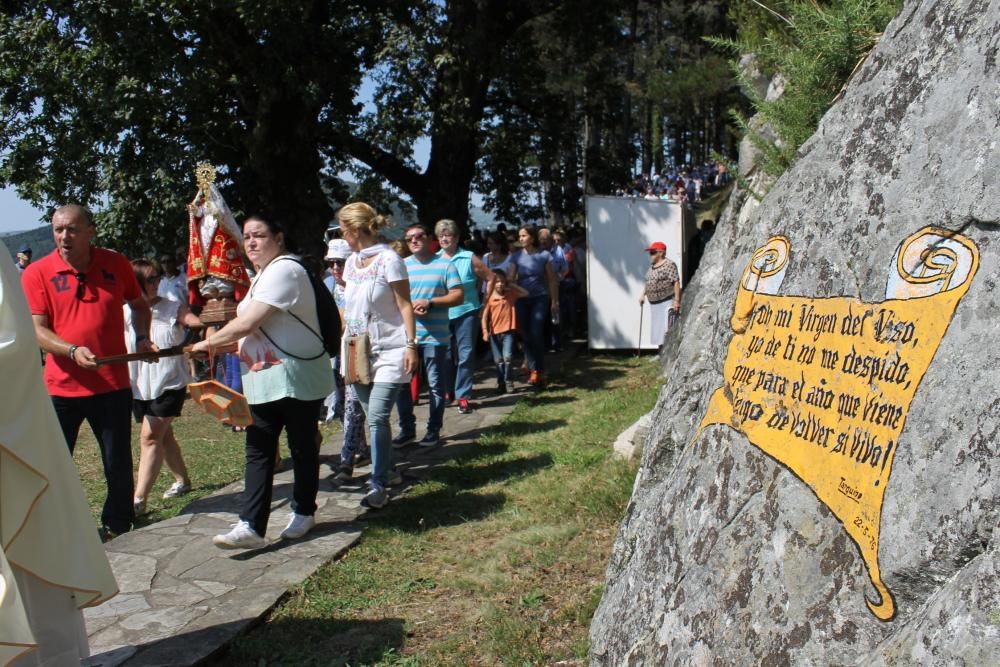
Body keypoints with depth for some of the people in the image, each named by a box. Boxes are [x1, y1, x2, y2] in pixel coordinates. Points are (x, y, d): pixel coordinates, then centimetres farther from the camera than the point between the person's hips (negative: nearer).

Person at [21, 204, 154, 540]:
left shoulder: (117, 264, 1)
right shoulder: (37, 272, -4)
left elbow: (139, 304, 18)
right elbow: (36, 329, -9)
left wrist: (142, 338, 2)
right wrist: (73, 351, -25)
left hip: (112, 385, 1)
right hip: (61, 387, -1)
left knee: (119, 467, 9)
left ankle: (116, 528, 28)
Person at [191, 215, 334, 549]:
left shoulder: (285, 270, -16)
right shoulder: (262, 275, 17)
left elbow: (246, 324, -21)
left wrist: (208, 343, -7)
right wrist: (222, 344, 9)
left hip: (297, 378, -9)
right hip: (263, 381, 9)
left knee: (302, 448, 6)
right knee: (258, 452, 3)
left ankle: (303, 512, 23)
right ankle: (251, 525, 2)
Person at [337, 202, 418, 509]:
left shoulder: (389, 259, -10)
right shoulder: (352, 262, 11)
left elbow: (405, 306, -10)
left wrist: (411, 346, -16)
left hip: (389, 350, -7)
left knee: (377, 417, -13)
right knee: (373, 417, 8)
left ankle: (378, 486, -7)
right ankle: (384, 469, 22)